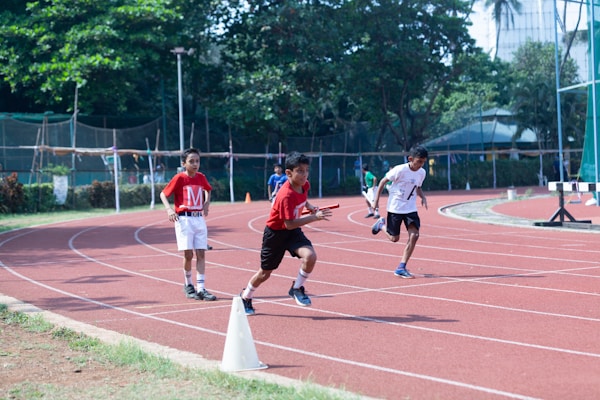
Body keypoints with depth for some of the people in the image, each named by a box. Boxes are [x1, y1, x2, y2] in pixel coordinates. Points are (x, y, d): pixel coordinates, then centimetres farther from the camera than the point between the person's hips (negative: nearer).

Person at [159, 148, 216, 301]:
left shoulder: (201, 177, 7)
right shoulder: (179, 178, -6)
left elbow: (207, 190, 28)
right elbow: (163, 194, -2)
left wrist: (207, 203, 11)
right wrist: (169, 209, -17)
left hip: (199, 219, 4)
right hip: (184, 219, -4)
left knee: (201, 254, -1)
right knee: (188, 254, -6)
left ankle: (201, 288, 0)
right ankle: (188, 285, 15)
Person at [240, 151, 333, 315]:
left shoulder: (304, 185, -9)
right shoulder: (286, 195, -32)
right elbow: (289, 224, -33)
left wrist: (310, 207, -1)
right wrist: (314, 217, -37)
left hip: (293, 231, 5)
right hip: (275, 232, -5)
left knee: (310, 256, -23)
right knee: (265, 273, 10)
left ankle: (297, 289, 0)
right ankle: (245, 297, 38)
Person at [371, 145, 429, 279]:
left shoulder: (422, 173, 0)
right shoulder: (400, 170, -18)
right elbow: (383, 181, -8)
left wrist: (423, 197, -1)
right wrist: (376, 199, -8)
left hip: (410, 209, 4)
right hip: (395, 207, -4)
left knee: (414, 235, -13)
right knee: (394, 238, 6)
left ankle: (401, 268, -6)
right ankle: (382, 223, 40)